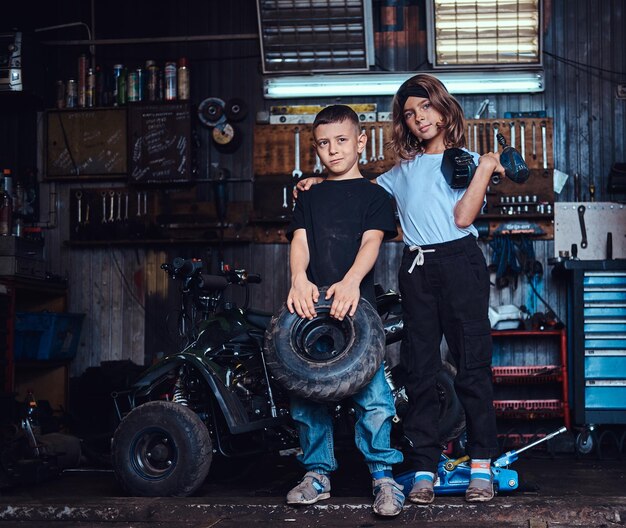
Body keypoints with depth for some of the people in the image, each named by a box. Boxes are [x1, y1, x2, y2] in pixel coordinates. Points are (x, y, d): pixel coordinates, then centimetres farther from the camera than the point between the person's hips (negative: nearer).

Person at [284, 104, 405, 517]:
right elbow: (300, 240, 6)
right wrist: (299, 279, -17)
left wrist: (350, 281, -24)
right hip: (312, 304, 4)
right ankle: (318, 473, 16)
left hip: (356, 303, -3)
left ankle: (383, 475, -3)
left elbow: (372, 241, -4)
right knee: (306, 391, 3)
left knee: (372, 393, -13)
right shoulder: (309, 198, 21)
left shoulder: (374, 195, 11)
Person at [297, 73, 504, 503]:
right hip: (416, 270, 4)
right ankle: (424, 467, 5)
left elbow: (463, 217, -4)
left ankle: (482, 464, 3)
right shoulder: (403, 171, 21)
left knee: (473, 363, -4)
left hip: (460, 263, -4)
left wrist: (485, 170, -8)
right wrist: (320, 183, 12)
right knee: (420, 369, 2)